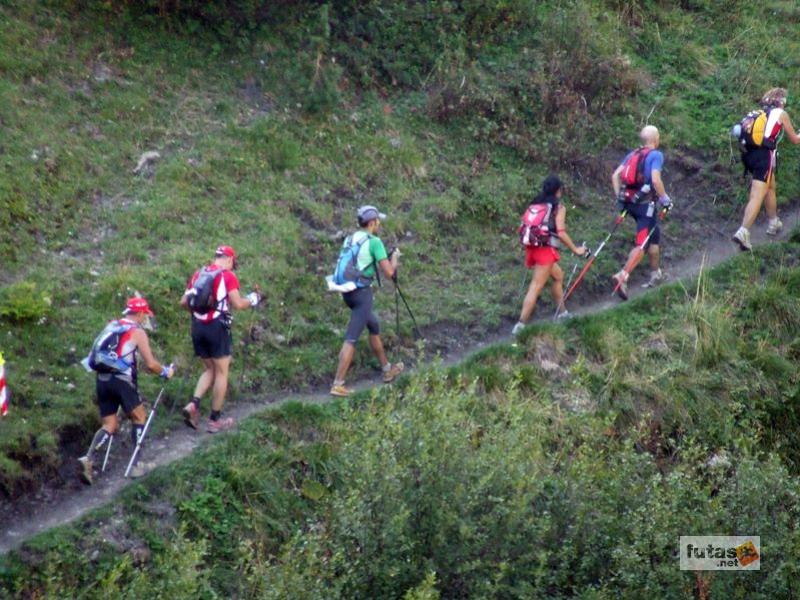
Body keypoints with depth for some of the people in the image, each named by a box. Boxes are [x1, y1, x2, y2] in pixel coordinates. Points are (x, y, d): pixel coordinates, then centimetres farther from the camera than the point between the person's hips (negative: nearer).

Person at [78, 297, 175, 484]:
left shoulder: (110, 326, 16)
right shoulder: (138, 332, -2)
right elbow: (151, 364, -7)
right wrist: (166, 372, 9)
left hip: (102, 380, 5)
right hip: (122, 380, -5)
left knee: (110, 425, 11)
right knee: (139, 418, 15)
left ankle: (89, 458, -12)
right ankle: (136, 464, 12)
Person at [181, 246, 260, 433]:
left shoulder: (198, 274, 11)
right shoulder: (228, 276, -5)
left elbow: (184, 302, 8)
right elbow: (237, 304, -13)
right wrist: (252, 300, 6)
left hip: (198, 326, 6)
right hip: (217, 327, -6)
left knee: (209, 370, 18)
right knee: (221, 372, 5)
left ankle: (193, 404, -4)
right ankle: (215, 420, 7)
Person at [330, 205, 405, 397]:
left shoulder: (349, 239, 12)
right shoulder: (374, 242, -10)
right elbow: (389, 272, -12)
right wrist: (395, 257, 7)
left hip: (347, 291, 8)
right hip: (362, 292, -8)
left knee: (374, 327, 24)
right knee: (351, 338, -8)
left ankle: (387, 369, 36)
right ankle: (338, 385, -12)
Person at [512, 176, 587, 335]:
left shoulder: (535, 204, 13)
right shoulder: (559, 207, -4)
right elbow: (561, 232, -12)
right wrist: (575, 249, -3)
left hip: (532, 248, 7)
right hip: (546, 250, -7)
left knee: (558, 275, 26)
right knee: (536, 287, -7)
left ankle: (562, 313, 34)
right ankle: (521, 325, -15)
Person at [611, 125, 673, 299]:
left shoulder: (632, 154, 13)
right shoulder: (656, 155, -7)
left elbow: (615, 176, 8)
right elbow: (656, 180, -20)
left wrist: (620, 198, 13)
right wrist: (665, 199, -9)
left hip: (629, 202, 7)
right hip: (646, 203, -7)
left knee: (654, 236, 23)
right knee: (642, 244, -8)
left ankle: (656, 274, 30)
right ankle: (623, 276, -25)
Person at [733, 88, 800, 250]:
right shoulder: (782, 114, 7)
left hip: (750, 154, 7)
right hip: (765, 156, -6)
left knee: (771, 188, 28)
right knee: (757, 197, -12)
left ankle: (773, 223, 40)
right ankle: (743, 232, -26)